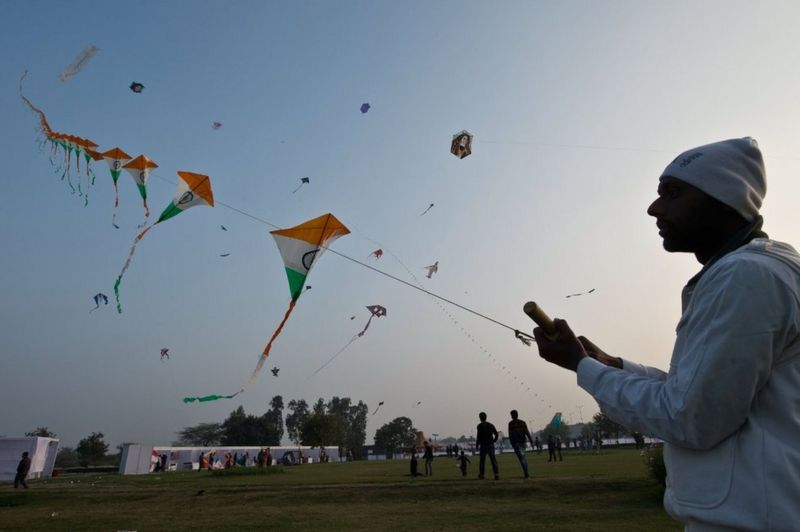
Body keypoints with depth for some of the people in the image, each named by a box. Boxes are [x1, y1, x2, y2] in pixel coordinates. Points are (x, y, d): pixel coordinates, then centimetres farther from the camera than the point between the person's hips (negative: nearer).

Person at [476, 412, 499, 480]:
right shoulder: (490, 425, 9)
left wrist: (477, 445, -6)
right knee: (493, 460, -2)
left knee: (482, 460, 12)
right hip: (491, 445, 3)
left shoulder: (480, 426, -7)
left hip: (483, 445, -3)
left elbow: (479, 436, -14)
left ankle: (481, 474, 22)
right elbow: (496, 434, 10)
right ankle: (496, 474, -16)